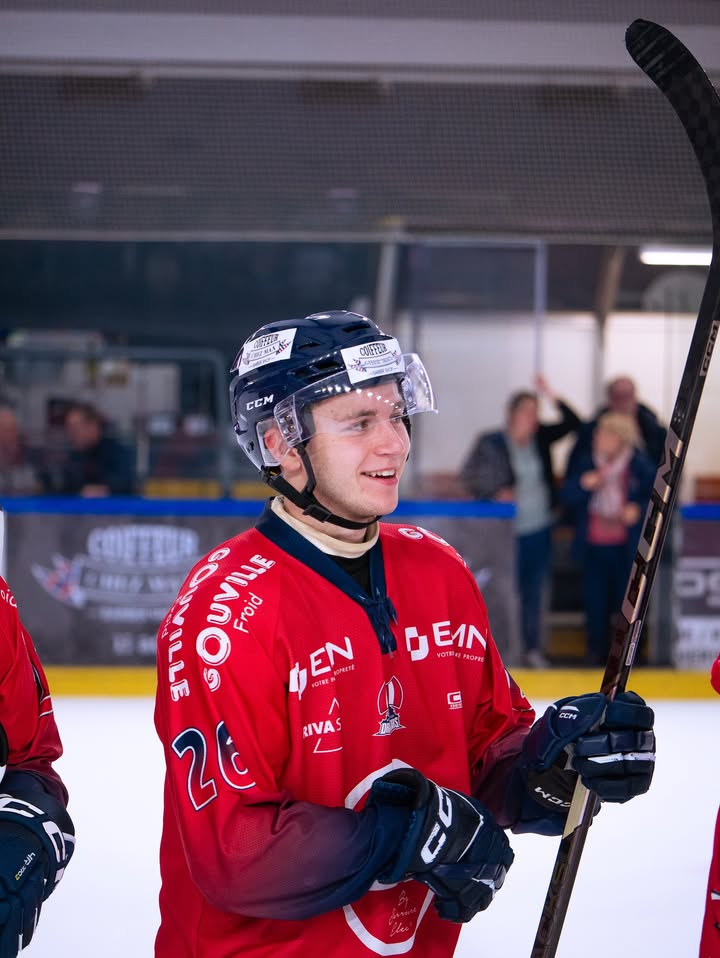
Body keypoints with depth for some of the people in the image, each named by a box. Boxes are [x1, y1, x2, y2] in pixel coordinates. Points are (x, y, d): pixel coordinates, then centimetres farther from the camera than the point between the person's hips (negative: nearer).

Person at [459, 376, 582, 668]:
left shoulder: (540, 438, 4)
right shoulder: (491, 443, -7)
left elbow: (573, 423, 3)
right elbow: (468, 475, -3)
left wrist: (552, 398, -8)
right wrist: (495, 494, -14)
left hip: (540, 530, 4)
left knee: (535, 592, 9)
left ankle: (533, 649, 16)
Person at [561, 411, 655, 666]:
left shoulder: (640, 465, -6)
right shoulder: (585, 463, 2)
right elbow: (567, 497, 2)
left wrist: (639, 510, -17)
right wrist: (583, 485, -18)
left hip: (627, 547, -2)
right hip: (593, 547, 2)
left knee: (628, 598, 5)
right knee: (595, 600, 6)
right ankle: (596, 651, 21)